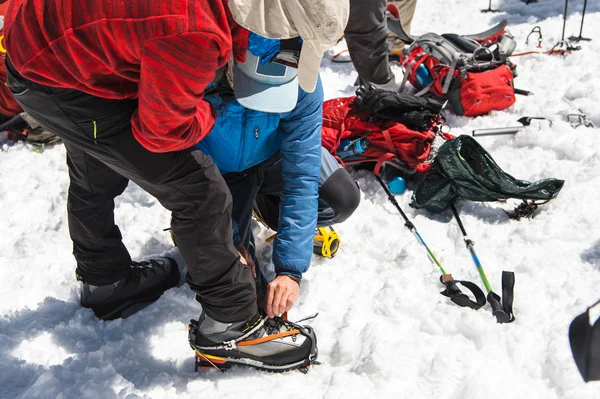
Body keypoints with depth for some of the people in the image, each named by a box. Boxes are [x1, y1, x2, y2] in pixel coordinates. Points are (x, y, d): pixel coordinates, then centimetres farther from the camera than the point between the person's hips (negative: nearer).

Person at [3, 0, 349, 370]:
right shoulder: (193, 34, -36)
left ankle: (103, 282, 54)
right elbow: (162, 130, -21)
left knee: (96, 176, 29)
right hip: (61, 85, -10)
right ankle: (232, 325, 8)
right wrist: (209, 114, -2)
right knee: (200, 192, -7)